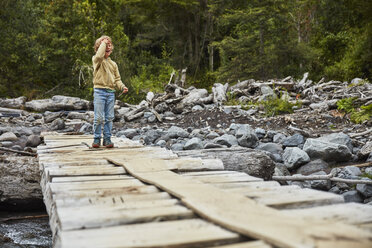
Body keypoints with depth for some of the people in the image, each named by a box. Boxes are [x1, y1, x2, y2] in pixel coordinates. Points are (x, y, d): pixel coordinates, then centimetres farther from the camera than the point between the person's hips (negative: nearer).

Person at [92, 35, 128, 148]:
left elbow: (117, 79, 18)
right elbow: (99, 55, -23)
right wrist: (103, 42, -9)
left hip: (111, 93, 5)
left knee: (109, 118, 5)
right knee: (99, 117, -6)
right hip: (100, 91, -5)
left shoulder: (113, 64, 18)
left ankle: (107, 139, 12)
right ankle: (97, 139, 5)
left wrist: (122, 87, -1)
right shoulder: (96, 60, 3)